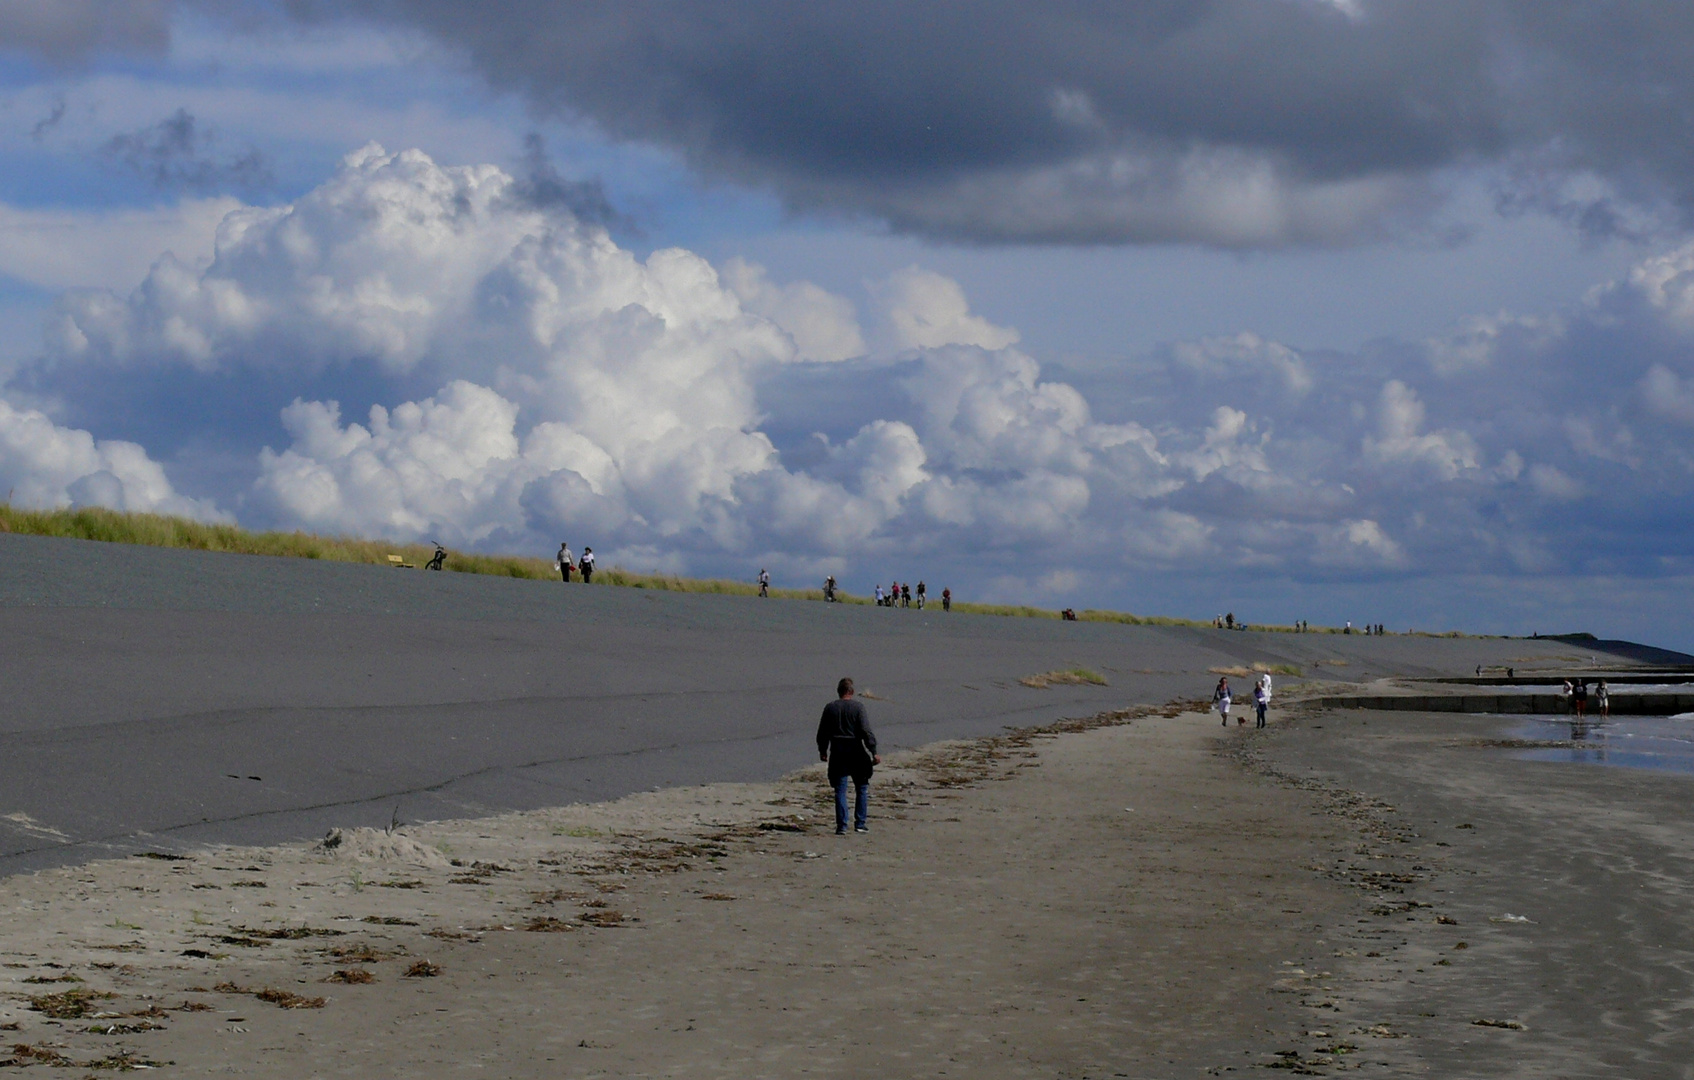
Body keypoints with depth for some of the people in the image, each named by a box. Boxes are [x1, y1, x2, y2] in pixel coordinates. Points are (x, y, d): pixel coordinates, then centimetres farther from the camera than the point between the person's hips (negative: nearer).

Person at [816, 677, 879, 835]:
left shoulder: (830, 708, 4)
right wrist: (874, 752, -10)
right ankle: (860, 823, 8)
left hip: (837, 752, 2)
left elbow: (822, 733, 10)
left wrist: (822, 751, 24)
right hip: (856, 753, -2)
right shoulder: (858, 706, -6)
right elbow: (866, 731, -12)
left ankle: (841, 825, -1)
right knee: (862, 788, 10)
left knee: (840, 790, 4)